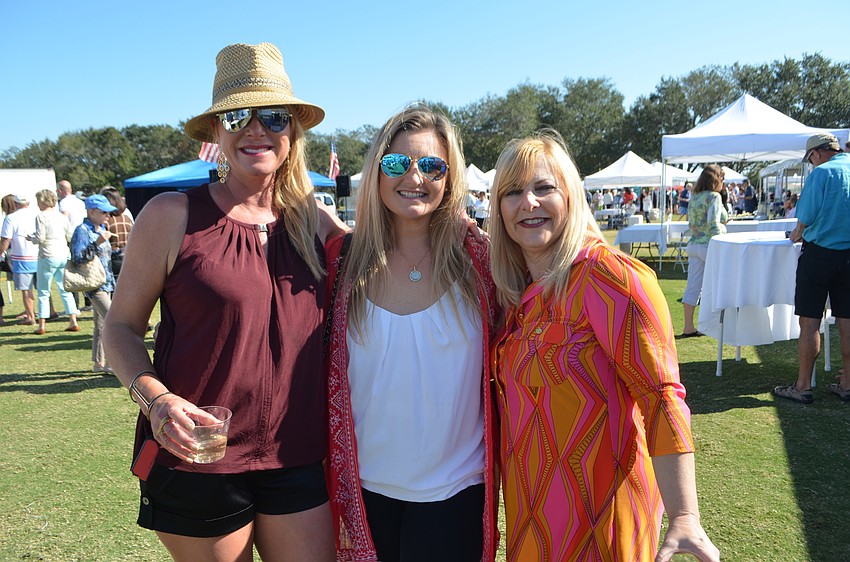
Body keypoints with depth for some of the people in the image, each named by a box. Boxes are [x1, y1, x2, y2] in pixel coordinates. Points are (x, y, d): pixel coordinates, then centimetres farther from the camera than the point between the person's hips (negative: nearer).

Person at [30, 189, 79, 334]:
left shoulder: (41, 216, -8)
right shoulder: (62, 216, 8)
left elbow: (40, 238, -13)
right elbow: (71, 236, 8)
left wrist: (31, 238, 7)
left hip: (48, 257, -5)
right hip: (64, 256, 5)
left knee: (43, 292, 3)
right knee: (65, 290, 10)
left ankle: (42, 325, 4)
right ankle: (73, 321, 6)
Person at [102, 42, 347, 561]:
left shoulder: (315, 220, 3)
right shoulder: (172, 216, -6)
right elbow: (122, 327, -1)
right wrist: (156, 399, -18)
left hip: (300, 459, 3)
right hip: (200, 460, -2)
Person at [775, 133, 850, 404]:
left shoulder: (821, 173, -9)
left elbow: (806, 216, -15)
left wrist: (798, 233, 5)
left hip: (820, 253, -6)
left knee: (809, 322, 0)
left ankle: (803, 386, 5)